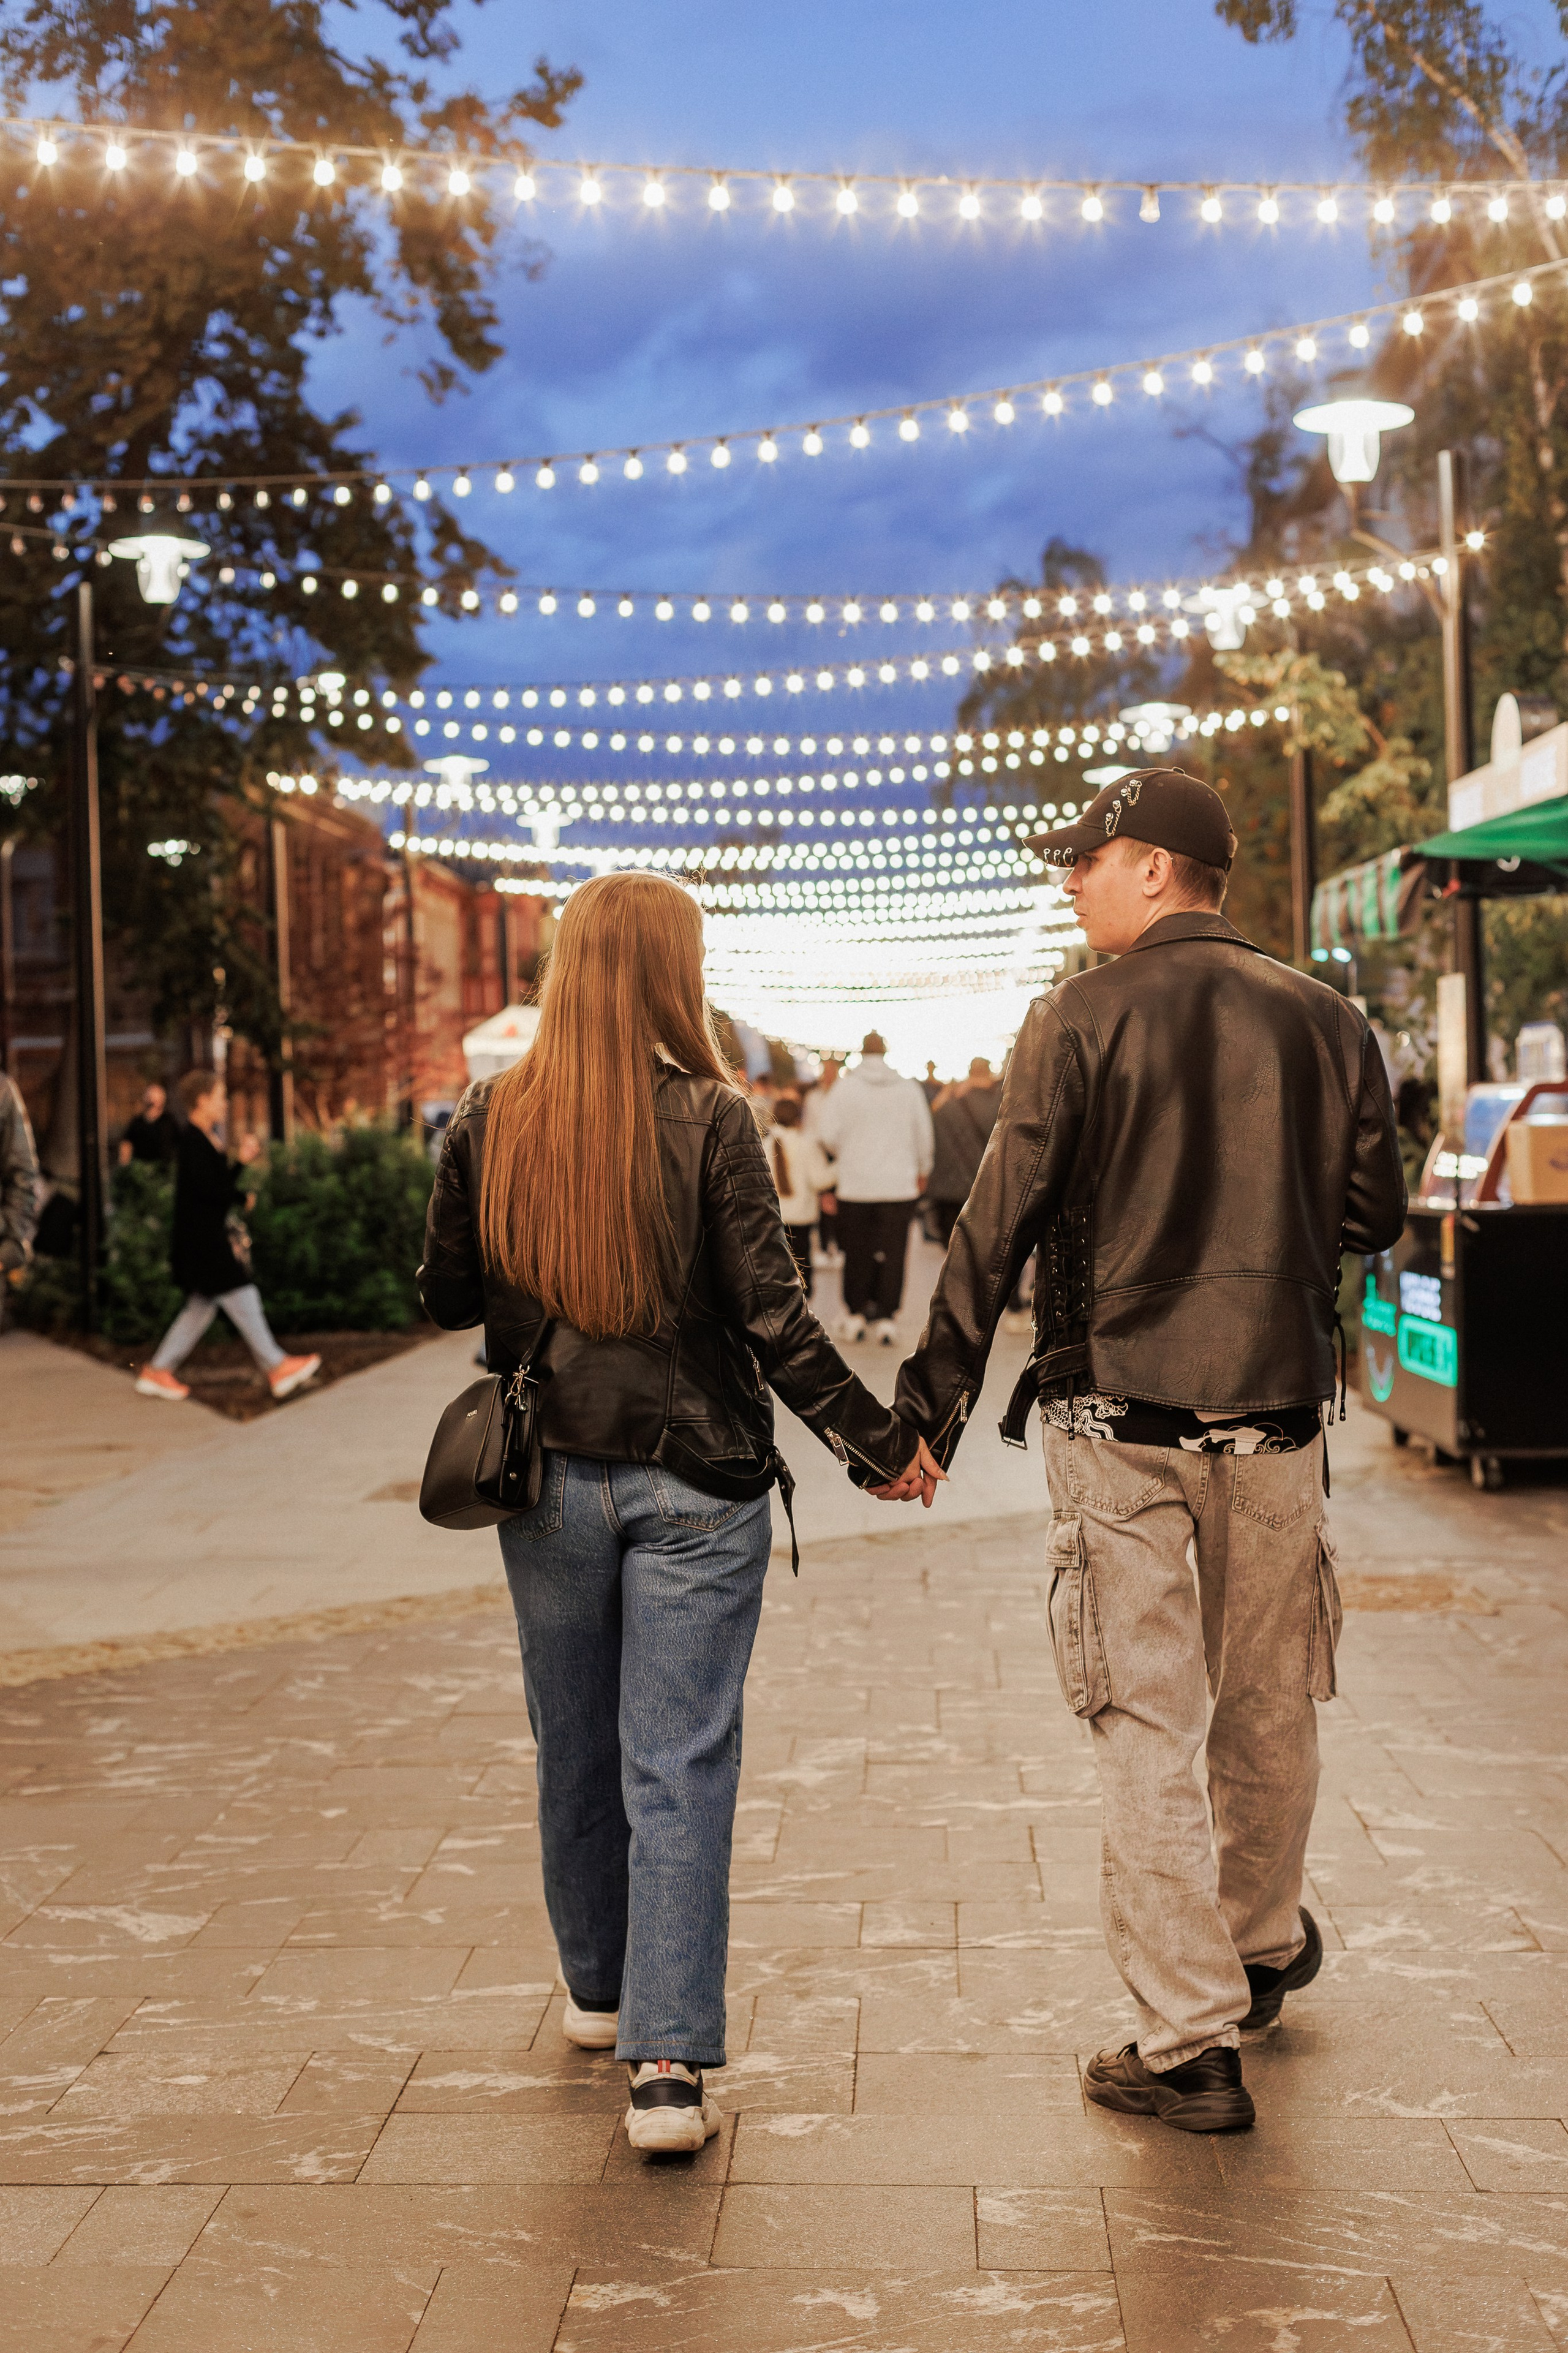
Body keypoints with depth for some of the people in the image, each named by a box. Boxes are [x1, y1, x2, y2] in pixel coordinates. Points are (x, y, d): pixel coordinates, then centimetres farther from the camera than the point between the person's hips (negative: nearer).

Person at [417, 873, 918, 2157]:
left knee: (576, 1749, 19)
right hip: (694, 1484, -3)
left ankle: (600, 1988, 37)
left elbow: (447, 1296, 6)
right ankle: (667, 2060, -3)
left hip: (549, 1480, 3)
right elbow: (773, 1316, -12)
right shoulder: (711, 1121, -12)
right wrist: (878, 1438, -2)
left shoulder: (488, 1122, -3)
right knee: (679, 1766, 0)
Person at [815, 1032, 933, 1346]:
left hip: (855, 1183, 0)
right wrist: (922, 1171, 26)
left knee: (856, 1252, 11)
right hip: (900, 1185, 1)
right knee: (892, 1253, 3)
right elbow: (924, 1134, 9)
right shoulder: (909, 1089, 1)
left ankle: (855, 1313, 17)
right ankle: (886, 1317, 0)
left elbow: (827, 1134, -8)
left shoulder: (845, 1087, -5)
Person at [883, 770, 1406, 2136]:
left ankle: (1191, 2040, 3)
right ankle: (1264, 1950, 40)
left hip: (1120, 1417, -4)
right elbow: (1376, 1214, 8)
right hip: (1278, 1408, 4)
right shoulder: (1324, 1020, 3)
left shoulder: (1079, 1024, -7)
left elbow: (999, 1224, -8)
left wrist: (935, 1400, -2)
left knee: (1147, 1730, 2)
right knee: (1269, 1710, 19)